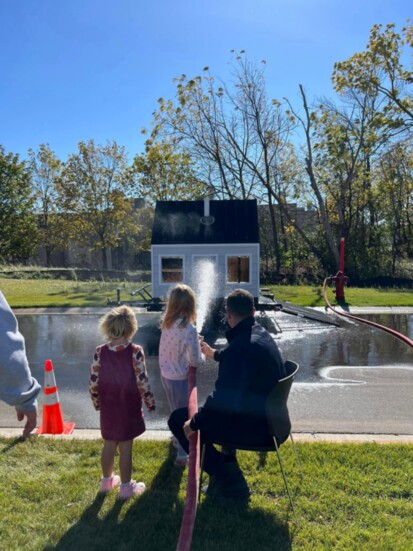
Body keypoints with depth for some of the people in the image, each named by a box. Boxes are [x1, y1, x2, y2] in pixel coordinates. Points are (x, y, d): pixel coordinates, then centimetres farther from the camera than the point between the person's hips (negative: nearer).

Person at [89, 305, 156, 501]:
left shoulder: (100, 352, -8)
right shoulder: (135, 352, -18)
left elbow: (93, 383, -4)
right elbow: (142, 382, -15)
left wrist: (97, 403, 12)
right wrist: (150, 403, -1)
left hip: (108, 408, 4)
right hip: (128, 408, -3)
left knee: (109, 445, 20)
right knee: (125, 447, 10)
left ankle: (107, 480, 39)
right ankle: (126, 486, 25)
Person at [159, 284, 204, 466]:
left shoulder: (167, 323, -5)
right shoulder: (189, 329, -25)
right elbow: (195, 361, -20)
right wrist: (202, 356, 0)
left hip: (166, 374, 7)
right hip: (180, 378, -7)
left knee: (177, 412, 27)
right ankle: (182, 455, 25)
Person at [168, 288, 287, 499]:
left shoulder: (241, 346, -29)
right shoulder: (260, 333, 2)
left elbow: (223, 399, -30)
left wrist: (195, 423, -16)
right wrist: (215, 354, 40)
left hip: (253, 426, -10)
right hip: (269, 416, 10)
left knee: (179, 420, -2)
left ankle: (230, 482, 5)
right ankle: (227, 465, 32)